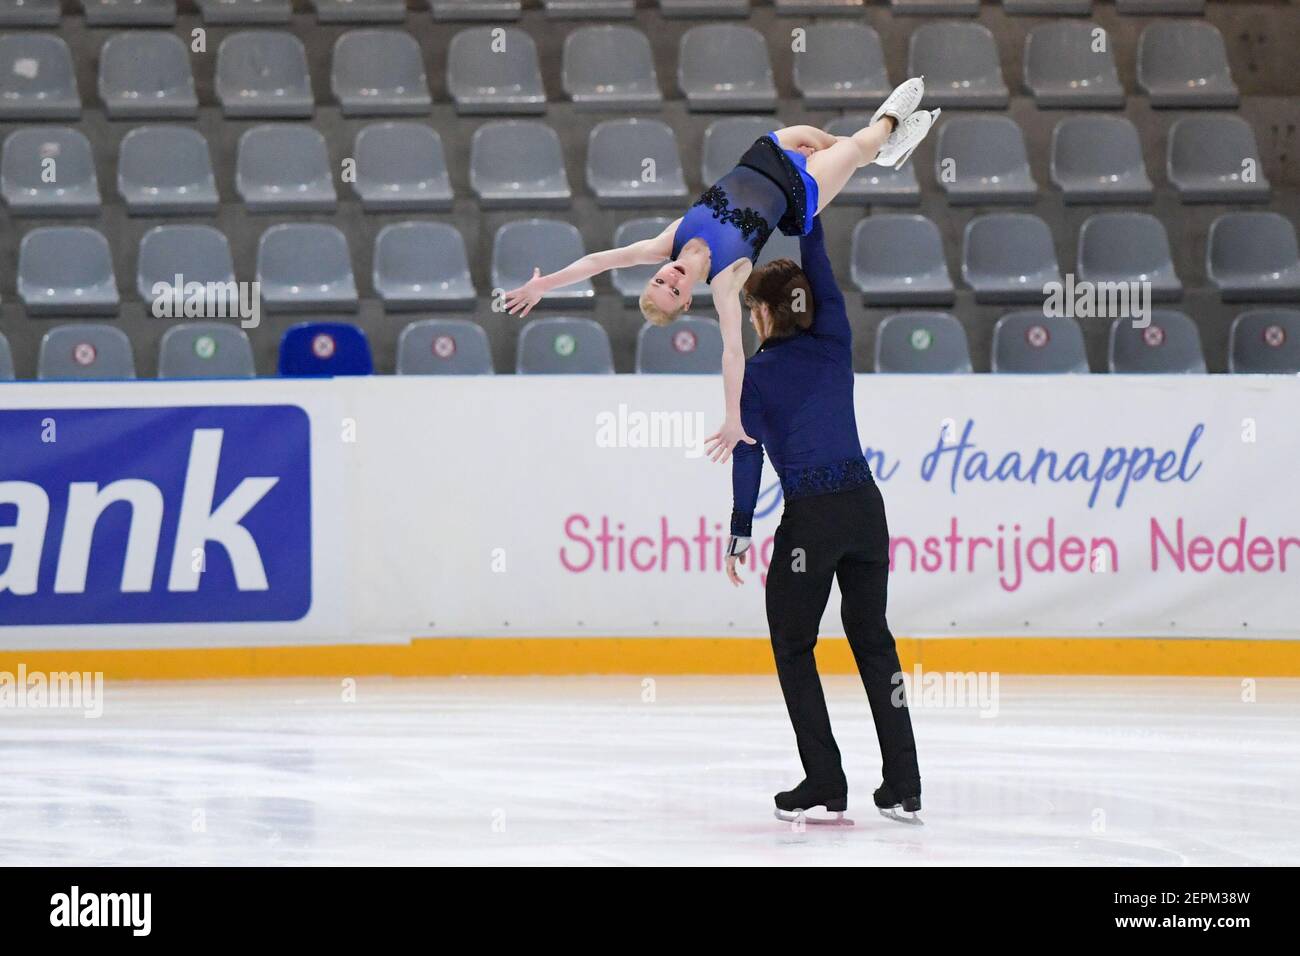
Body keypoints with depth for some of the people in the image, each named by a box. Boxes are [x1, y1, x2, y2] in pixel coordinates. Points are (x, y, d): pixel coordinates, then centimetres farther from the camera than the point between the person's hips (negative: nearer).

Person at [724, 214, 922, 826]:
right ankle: (903, 788, 11)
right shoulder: (833, 346, 6)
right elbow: (823, 275, 17)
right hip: (865, 503, 5)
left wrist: (740, 533, -7)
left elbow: (748, 454, -9)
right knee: (872, 638, 14)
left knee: (793, 645, 9)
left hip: (810, 517, -5)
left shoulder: (757, 375, -4)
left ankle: (825, 787, 2)